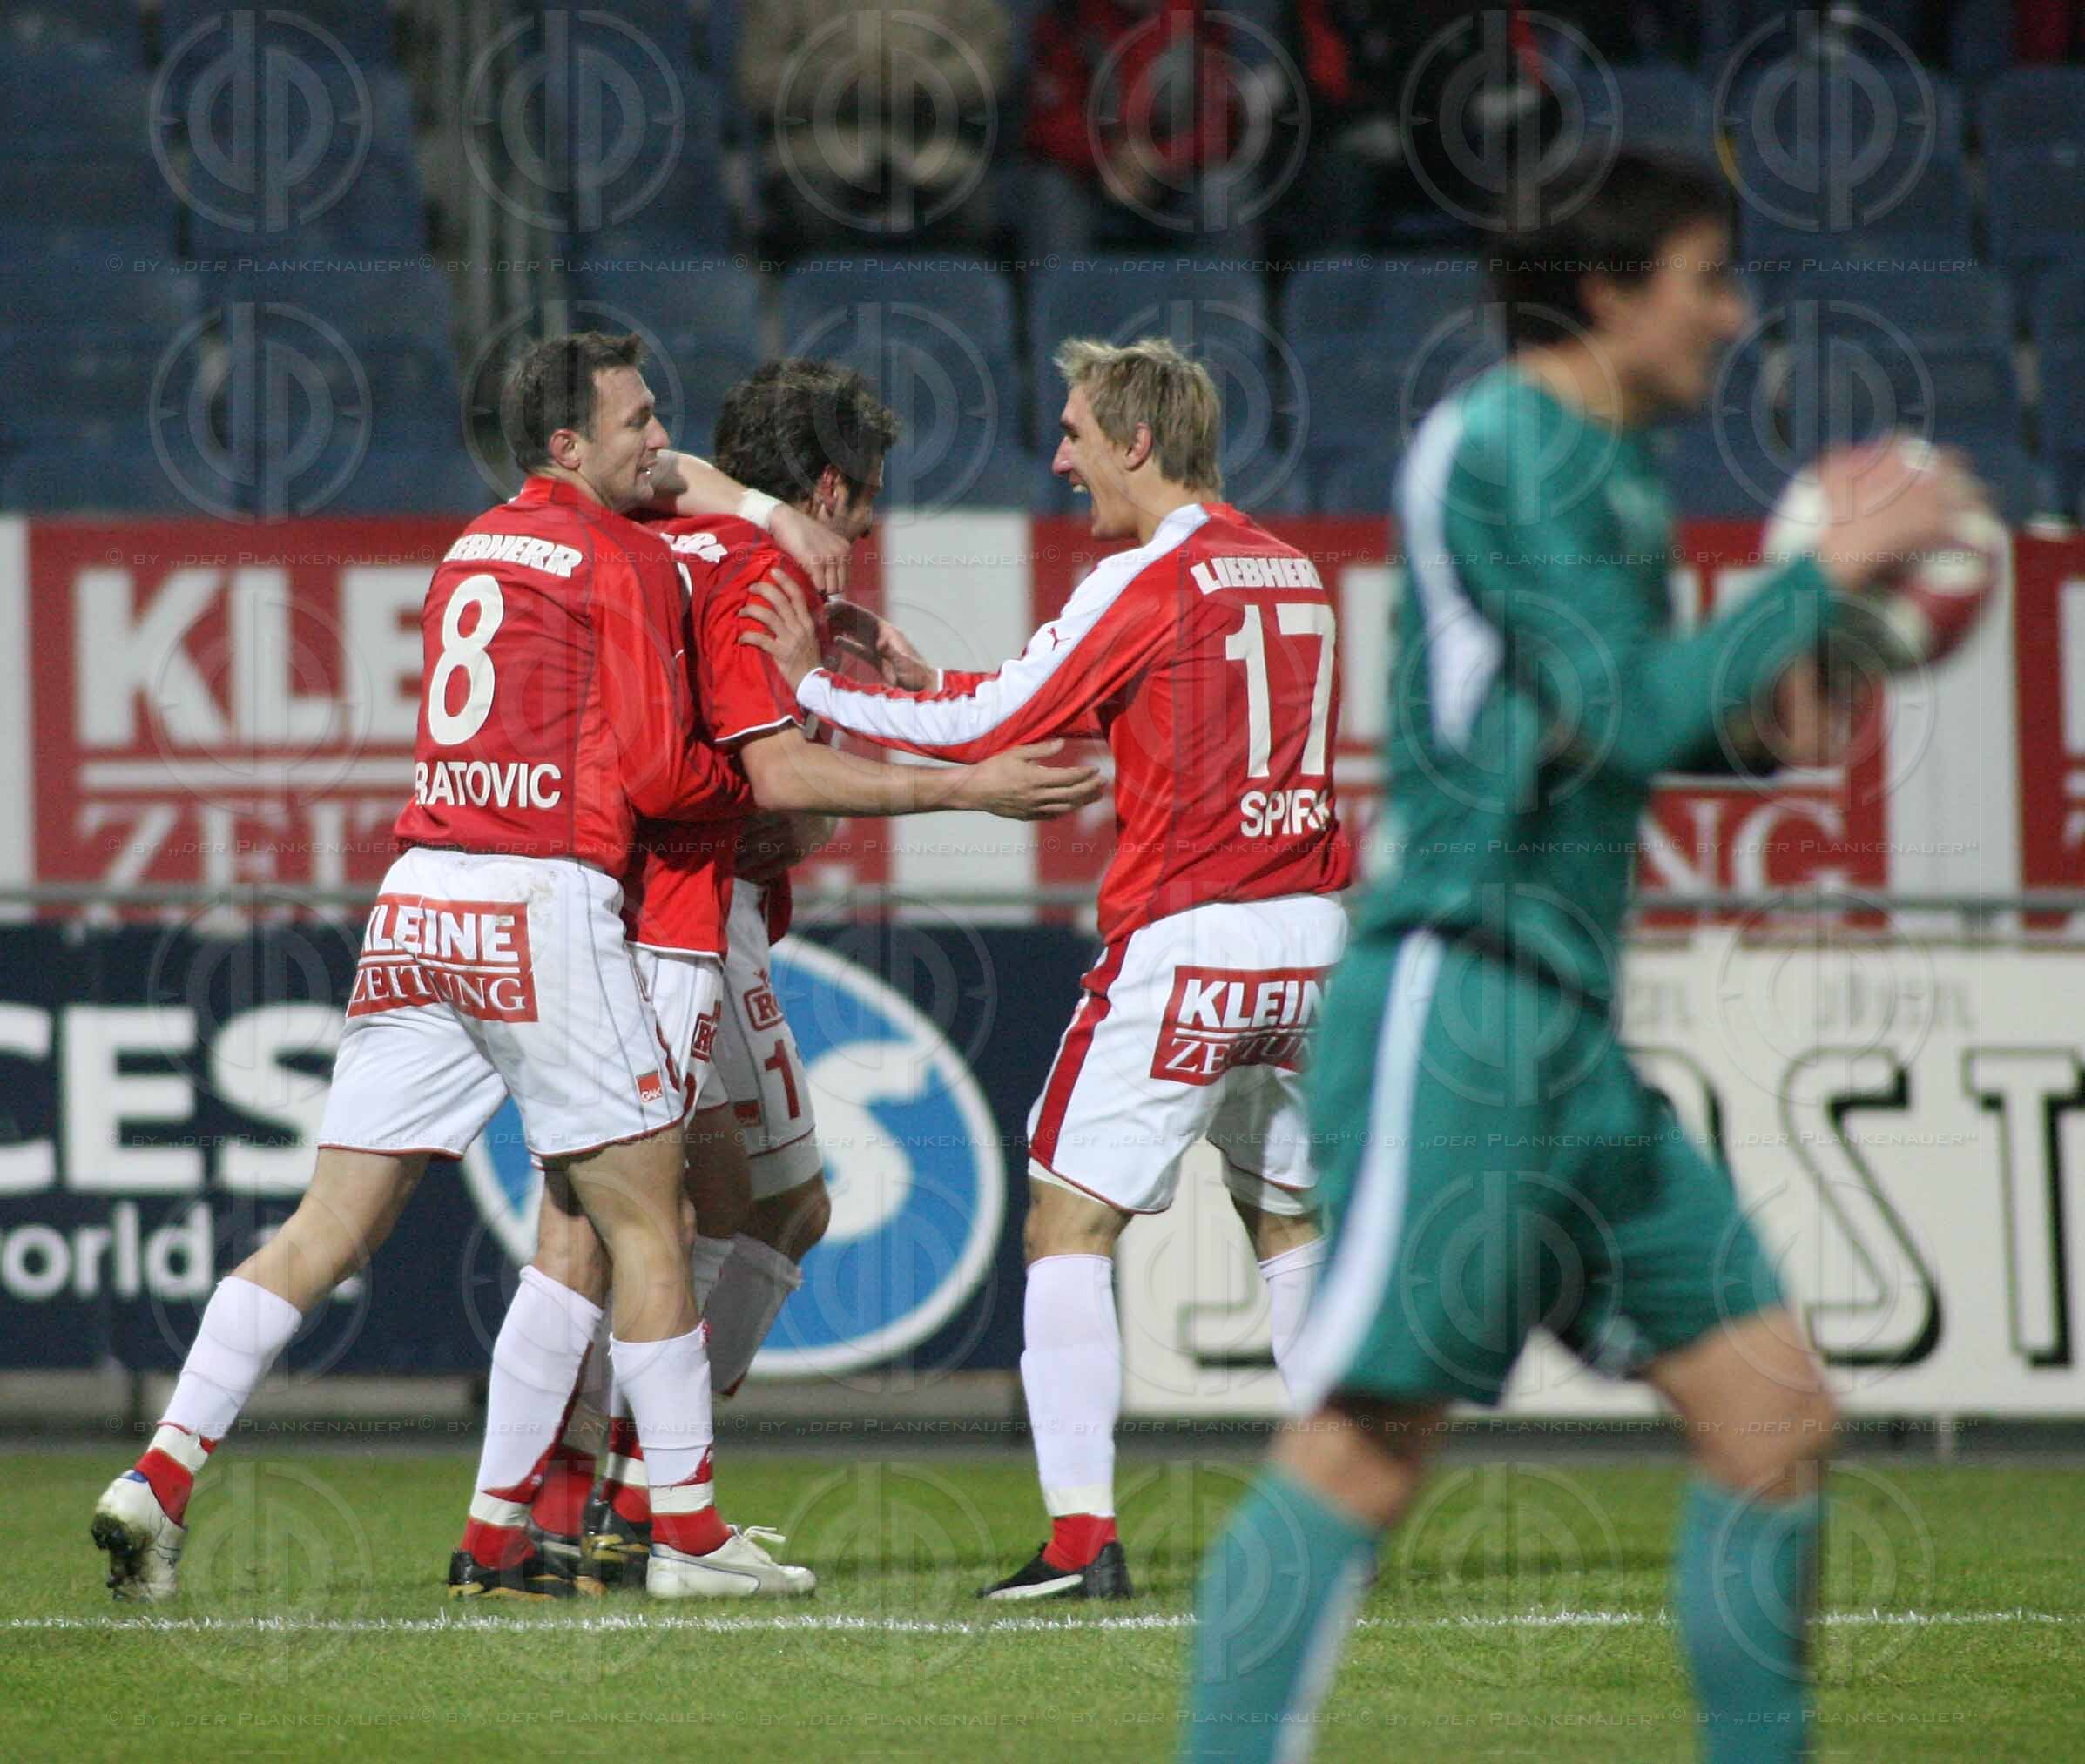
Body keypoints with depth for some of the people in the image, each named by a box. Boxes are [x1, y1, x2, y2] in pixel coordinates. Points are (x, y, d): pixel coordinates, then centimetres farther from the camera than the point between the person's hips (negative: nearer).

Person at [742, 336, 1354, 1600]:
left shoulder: (1150, 582, -9)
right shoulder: (1294, 574, 14)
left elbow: (984, 727, -9)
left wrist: (817, 685, 2)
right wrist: (932, 678, 19)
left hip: (1187, 938, -7)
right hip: (1311, 930, 7)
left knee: (1069, 1222, -2)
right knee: (1294, 1226, 18)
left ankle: (1083, 1535, -11)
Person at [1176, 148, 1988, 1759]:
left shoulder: (1610, 472, 18)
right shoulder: (1505, 444, -10)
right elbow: (1624, 712, -18)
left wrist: (1755, 728, 8)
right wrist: (1822, 575, -10)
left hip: (1569, 1036, 10)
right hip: (1462, 1004, -10)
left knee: (1775, 1410, 7)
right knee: (1373, 1434, -14)